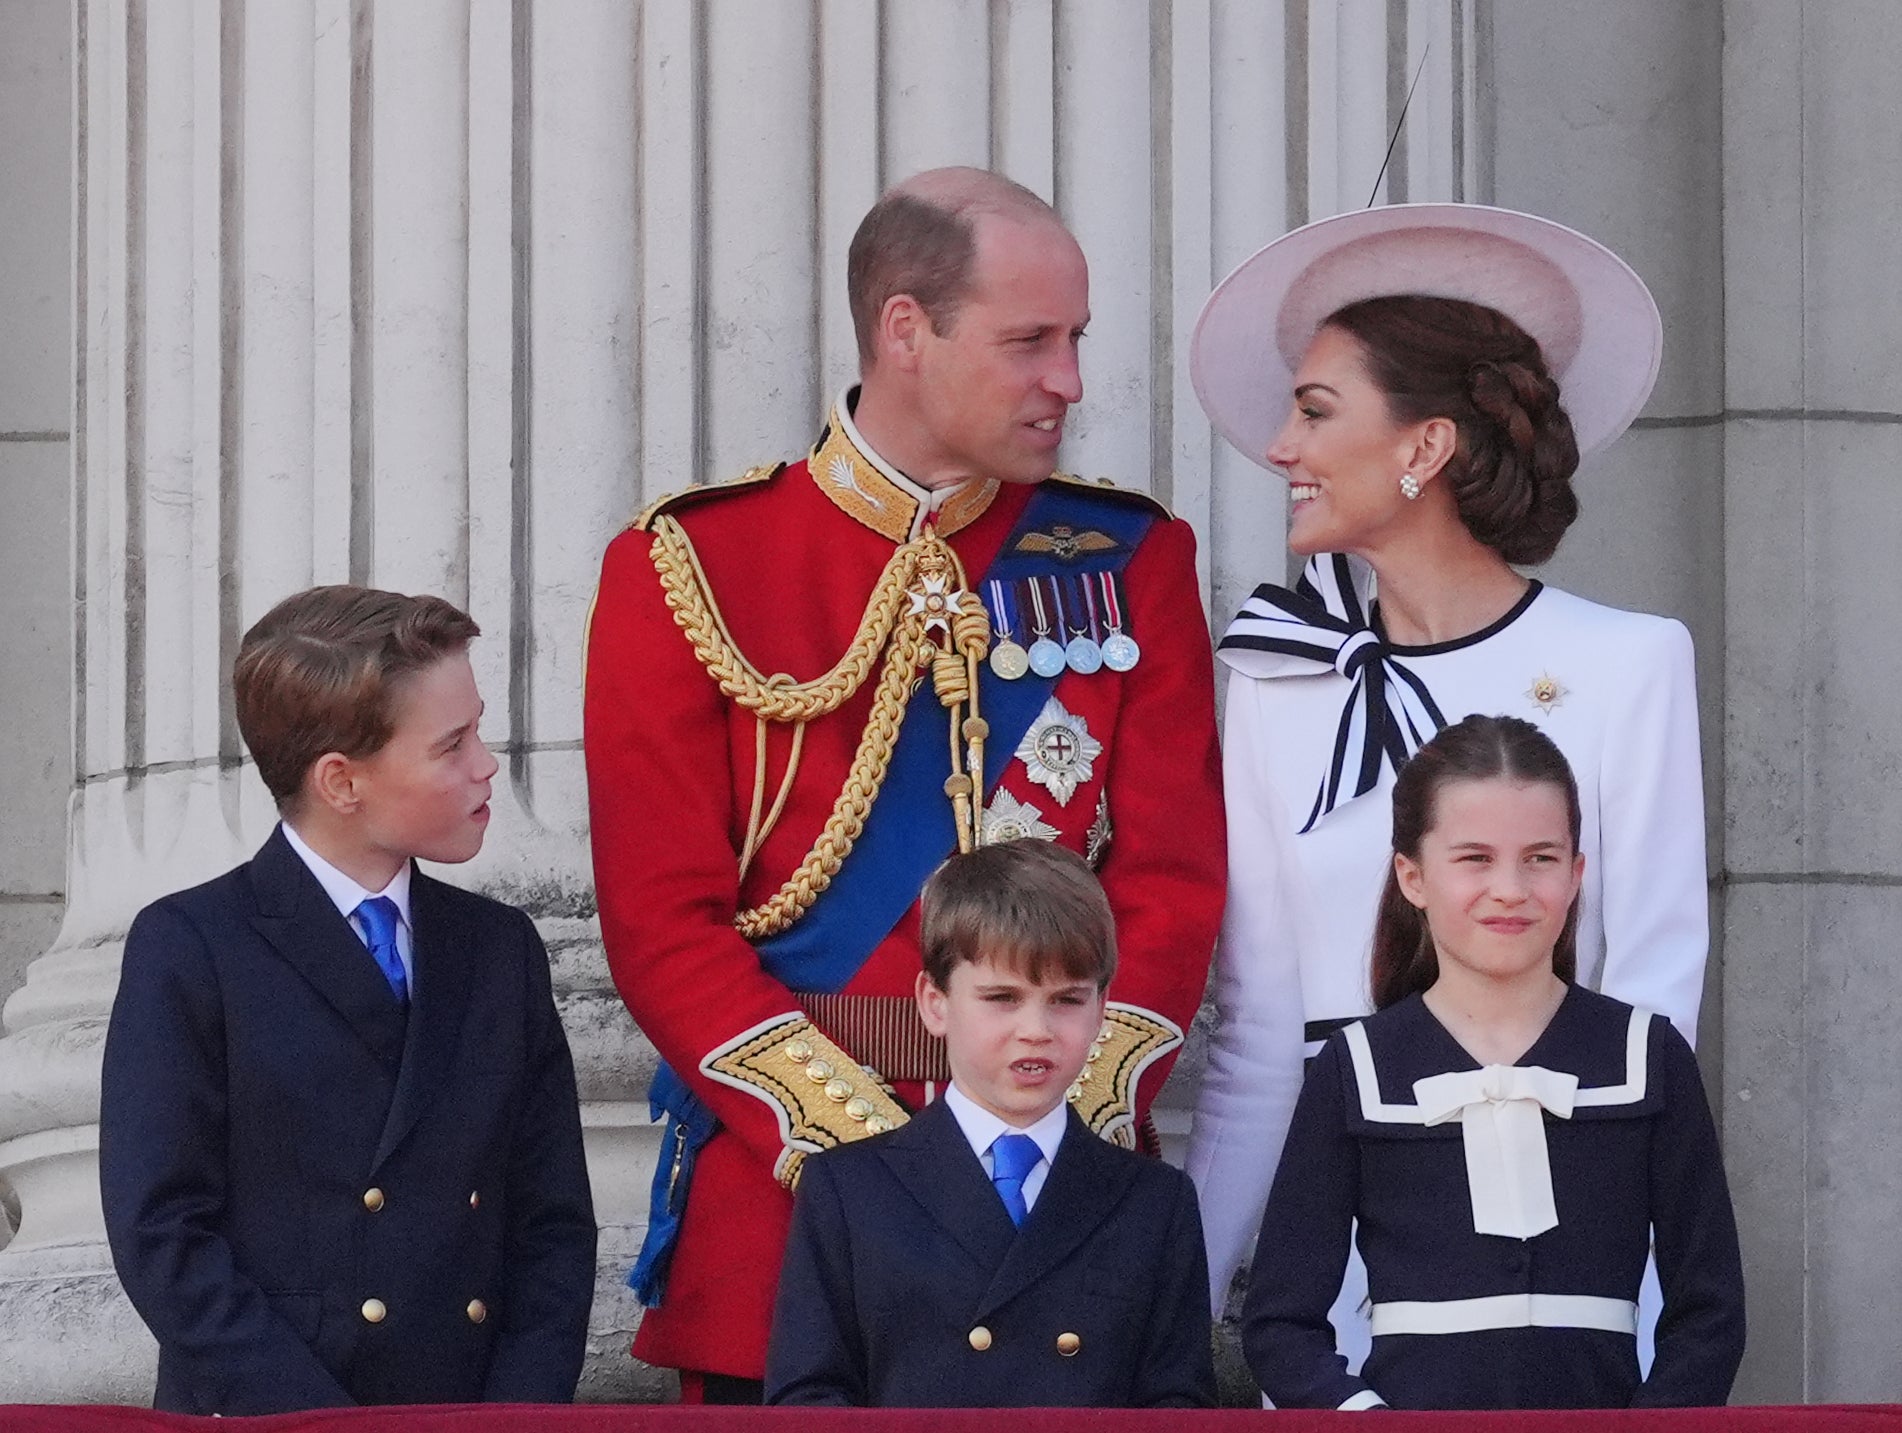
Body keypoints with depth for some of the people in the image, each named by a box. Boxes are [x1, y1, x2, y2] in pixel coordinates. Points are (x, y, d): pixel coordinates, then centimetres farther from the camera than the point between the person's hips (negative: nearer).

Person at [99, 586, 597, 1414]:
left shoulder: (501, 949, 15)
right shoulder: (189, 950, 1)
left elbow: (554, 1226, 13)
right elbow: (162, 1237, -5)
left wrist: (517, 1416, -3)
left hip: (471, 1423, 4)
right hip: (266, 1427, -4)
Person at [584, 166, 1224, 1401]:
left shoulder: (1129, 562, 8)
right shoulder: (691, 571, 1)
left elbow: (1173, 881, 3)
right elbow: (663, 917, -4)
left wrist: (1079, 1117, -13)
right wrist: (854, 1141, -15)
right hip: (777, 1195, -2)